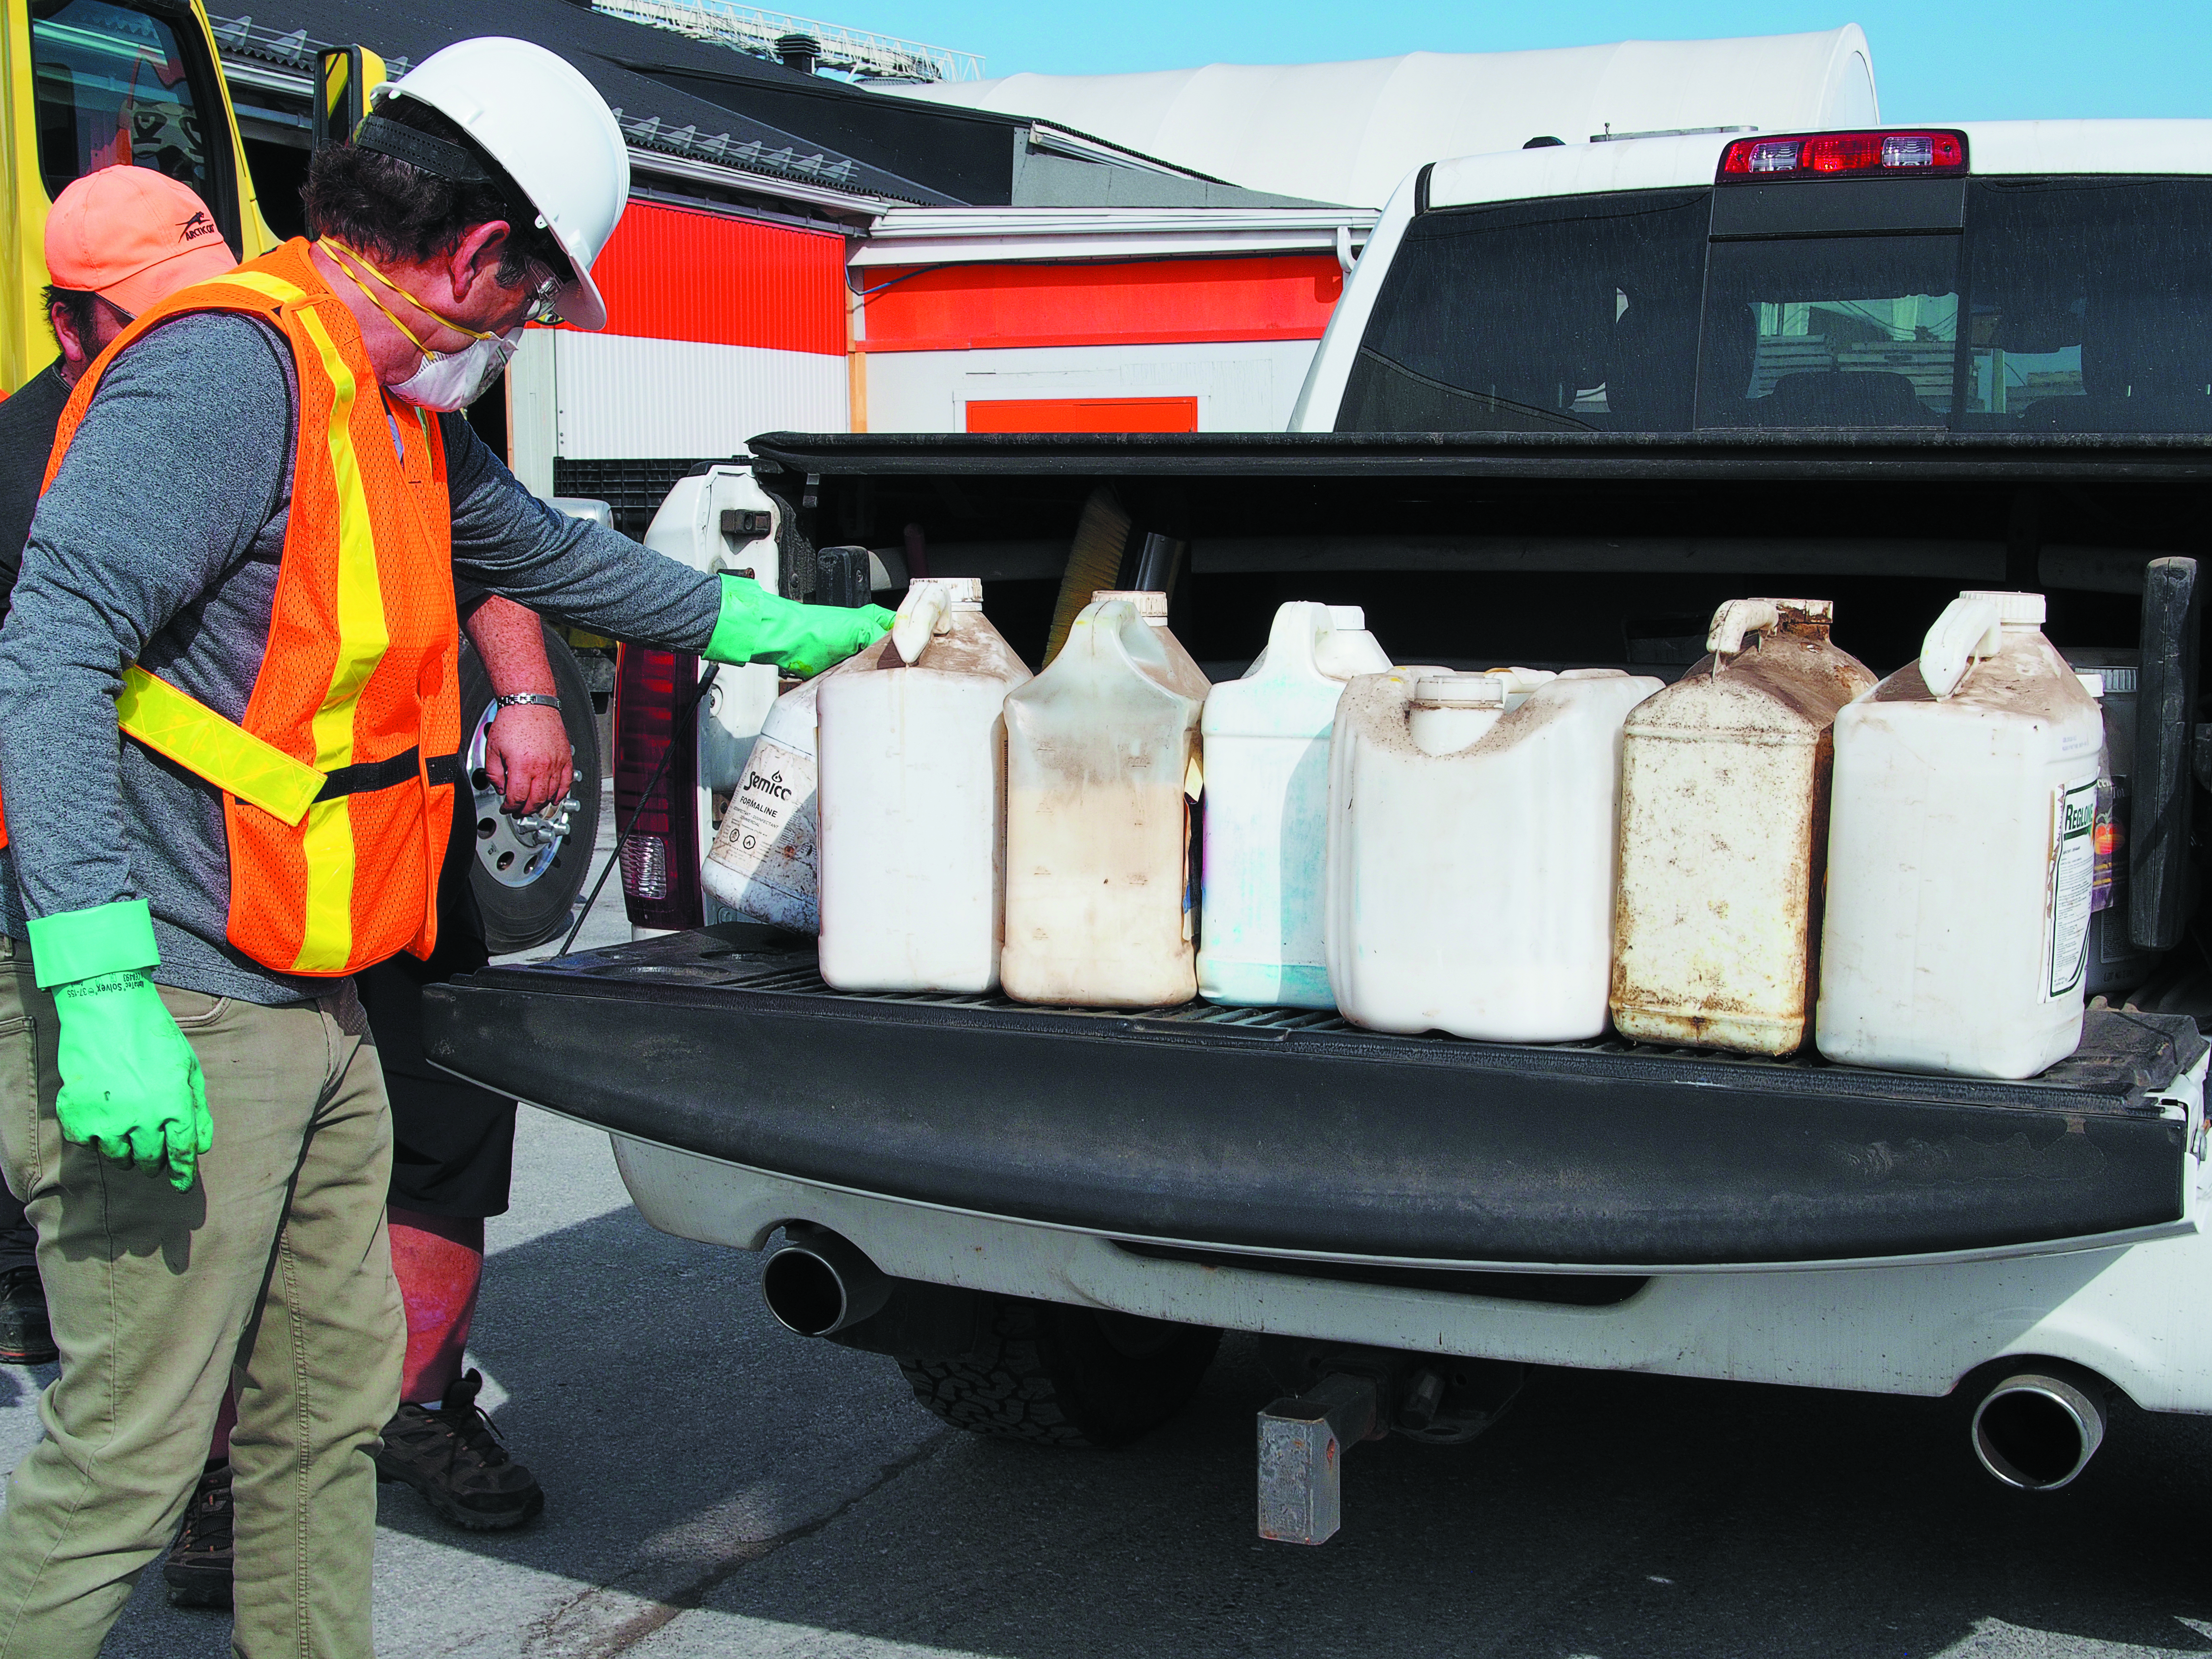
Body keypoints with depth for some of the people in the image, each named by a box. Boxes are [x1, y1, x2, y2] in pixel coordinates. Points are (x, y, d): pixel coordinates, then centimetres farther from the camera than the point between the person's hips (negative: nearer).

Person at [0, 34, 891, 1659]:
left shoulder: (400, 410, 15)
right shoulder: (230, 365, -16)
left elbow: (542, 549, 33)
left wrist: (764, 627, 41)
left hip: (313, 1015, 10)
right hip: (170, 1022, -10)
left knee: (330, 1411, 16)